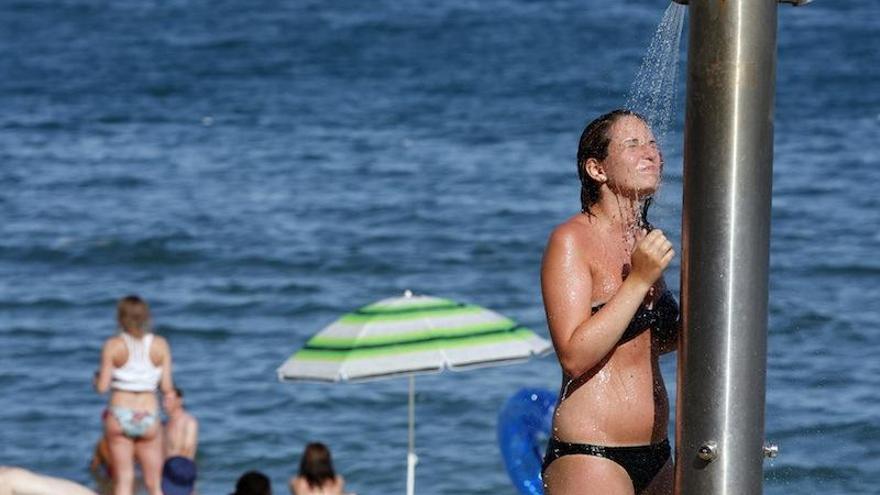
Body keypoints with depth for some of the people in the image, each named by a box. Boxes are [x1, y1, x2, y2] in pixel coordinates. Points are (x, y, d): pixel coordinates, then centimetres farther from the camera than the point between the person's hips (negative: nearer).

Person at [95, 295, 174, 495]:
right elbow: (167, 387, -3)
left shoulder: (113, 346, -6)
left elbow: (102, 387, -7)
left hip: (120, 417, -1)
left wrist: (98, 377, 15)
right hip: (149, 417, 1)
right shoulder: (160, 345, -1)